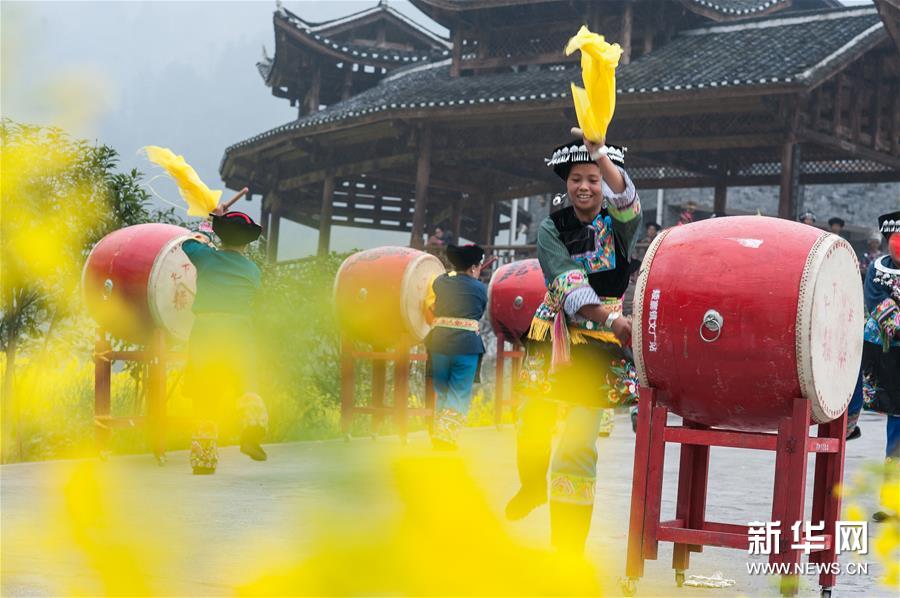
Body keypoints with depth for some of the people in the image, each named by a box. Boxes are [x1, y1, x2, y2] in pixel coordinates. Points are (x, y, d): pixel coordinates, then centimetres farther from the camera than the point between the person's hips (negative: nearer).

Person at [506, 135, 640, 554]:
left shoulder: (618, 223, -3)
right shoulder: (552, 228, -1)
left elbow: (624, 197, -29)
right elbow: (569, 285, -17)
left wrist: (599, 153, -47)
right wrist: (611, 319, -33)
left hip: (601, 346, -3)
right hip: (554, 339, 3)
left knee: (578, 448, -9)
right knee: (532, 427, 13)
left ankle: (568, 555, -1)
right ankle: (533, 487, 49)